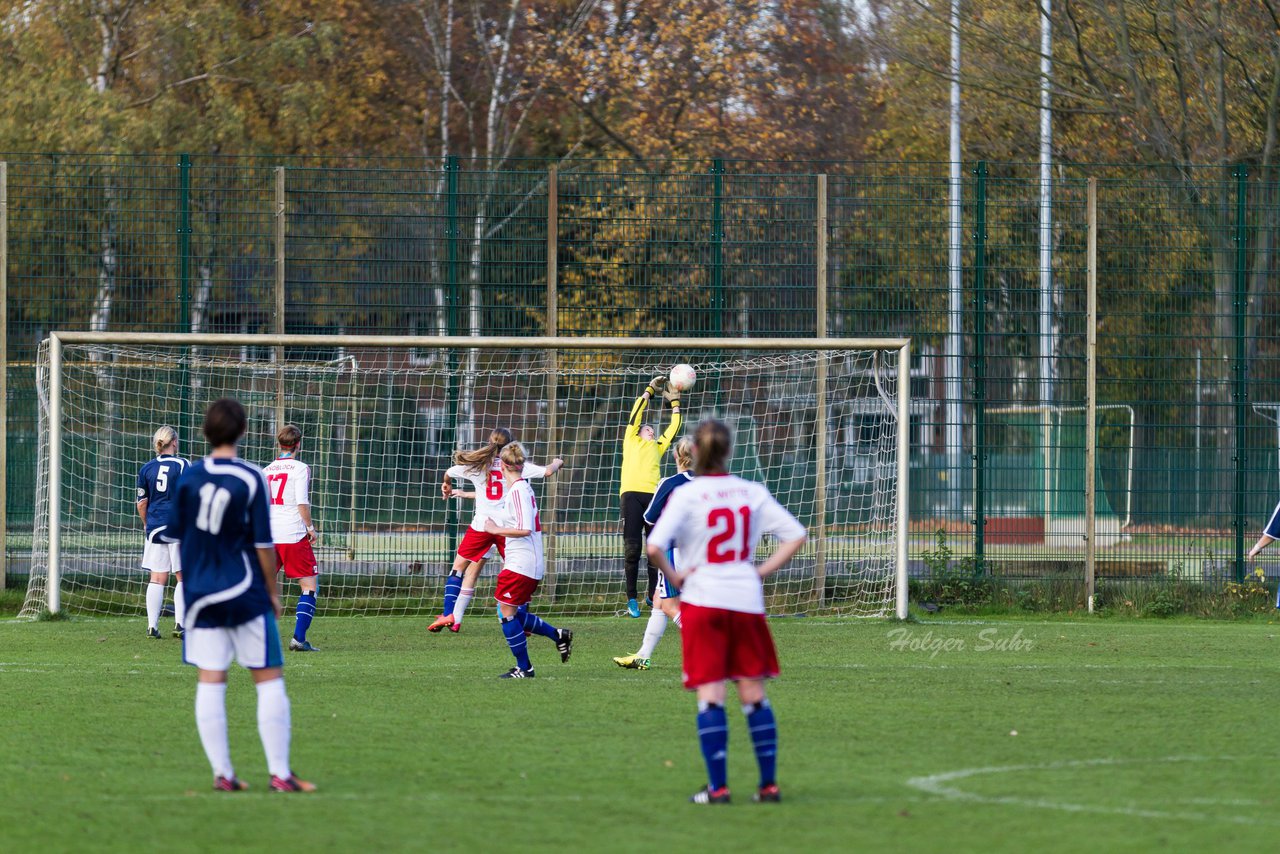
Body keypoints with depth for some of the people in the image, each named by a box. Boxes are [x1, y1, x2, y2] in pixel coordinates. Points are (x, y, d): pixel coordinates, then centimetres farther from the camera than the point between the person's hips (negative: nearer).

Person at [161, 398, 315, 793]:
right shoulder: (251, 479, -9)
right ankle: (279, 772, 0)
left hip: (202, 594, 3)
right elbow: (263, 544, -8)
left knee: (210, 683, 5)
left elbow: (174, 537, 6)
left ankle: (222, 773, 2)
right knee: (270, 681, 3)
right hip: (246, 593, -3)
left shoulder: (189, 477, 0)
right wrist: (273, 592, 3)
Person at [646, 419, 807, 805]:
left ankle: (717, 787, -5)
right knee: (754, 694, 9)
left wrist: (674, 576, -3)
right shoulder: (753, 493, 4)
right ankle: (769, 783, 9)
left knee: (710, 695, -2)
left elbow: (654, 547, -18)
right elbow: (796, 535, 4)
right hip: (747, 599, 3)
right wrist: (763, 571, 7)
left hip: (702, 600, -3)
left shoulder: (686, 495, -8)